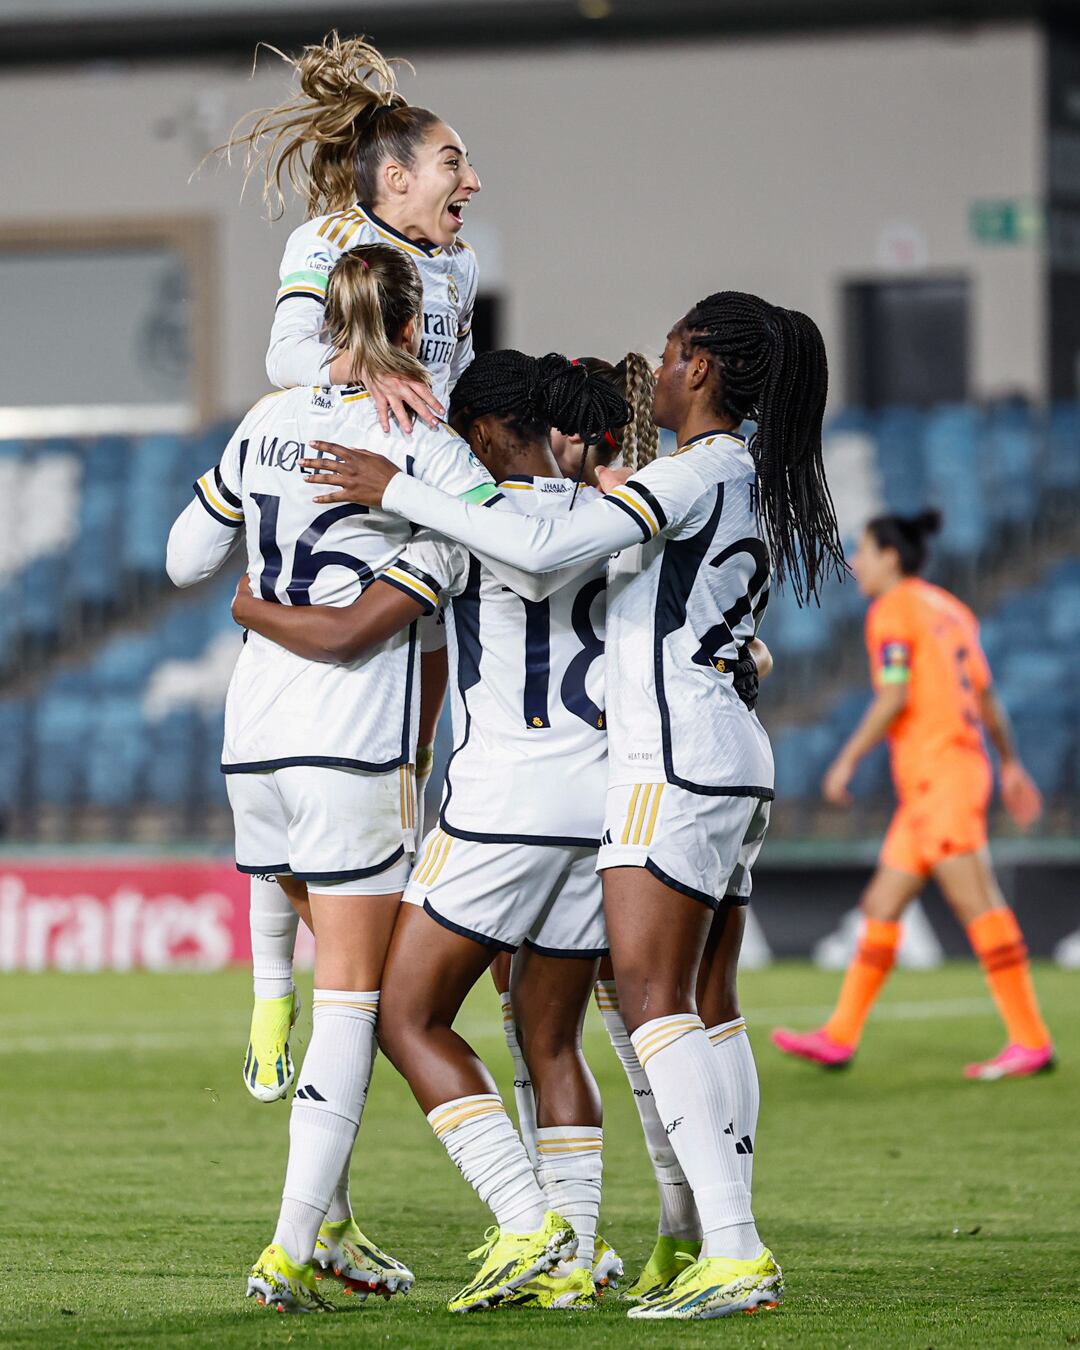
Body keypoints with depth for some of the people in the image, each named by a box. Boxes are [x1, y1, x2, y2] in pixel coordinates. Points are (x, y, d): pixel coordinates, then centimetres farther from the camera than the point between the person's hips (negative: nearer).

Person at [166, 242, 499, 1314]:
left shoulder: (267, 424, 8)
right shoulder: (417, 443, -8)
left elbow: (187, 559, 17)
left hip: (255, 737, 6)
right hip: (355, 745, -6)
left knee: (343, 972, 18)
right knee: (354, 994, -2)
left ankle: (329, 1224, 19)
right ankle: (293, 1248, -9)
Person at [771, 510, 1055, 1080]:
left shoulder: (893, 610, -7)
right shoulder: (949, 610, 18)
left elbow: (894, 697, -17)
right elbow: (986, 697, 20)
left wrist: (846, 761, -12)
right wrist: (1011, 764, 27)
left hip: (937, 771, -10)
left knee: (977, 904, -11)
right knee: (881, 905, 10)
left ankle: (1031, 1039, -13)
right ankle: (840, 1037, 11)